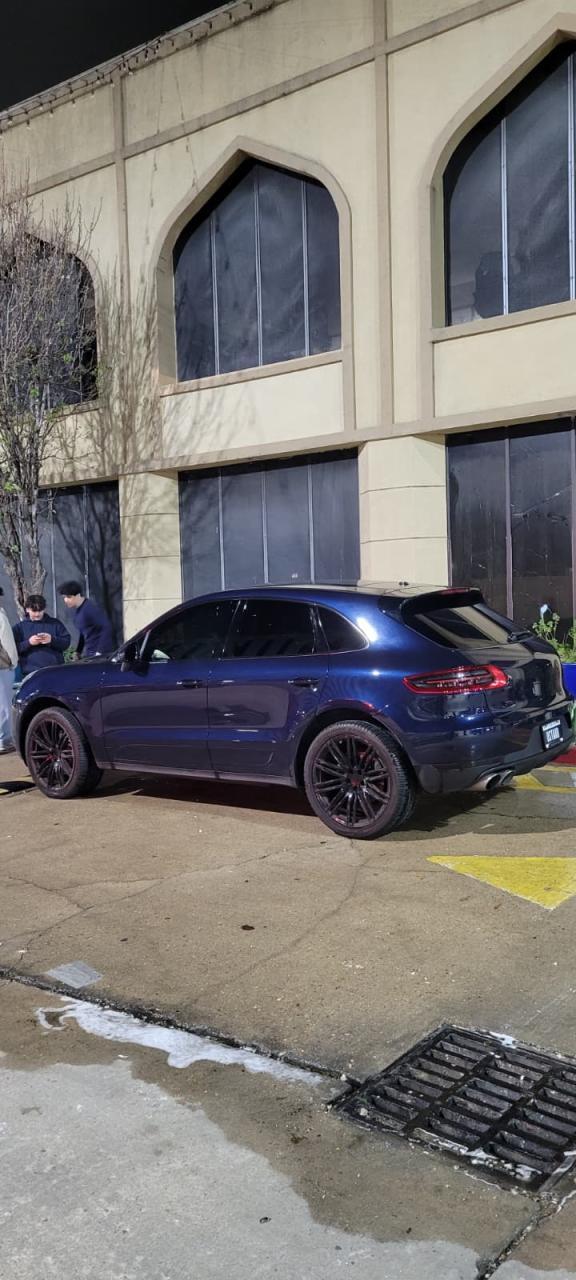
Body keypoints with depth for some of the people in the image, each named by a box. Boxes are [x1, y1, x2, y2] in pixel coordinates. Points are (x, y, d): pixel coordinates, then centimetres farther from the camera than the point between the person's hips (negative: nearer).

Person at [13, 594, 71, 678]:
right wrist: (28, 643, -16)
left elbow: (66, 642, 4)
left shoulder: (55, 623, 10)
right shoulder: (20, 627, 8)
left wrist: (52, 640, -14)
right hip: (31, 673, -1)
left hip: (56, 670, 1)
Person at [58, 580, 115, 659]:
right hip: (88, 655, 9)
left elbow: (107, 627, -20)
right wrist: (78, 652, 19)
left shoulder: (91, 608, -13)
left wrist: (100, 652, -23)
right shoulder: (78, 612, 15)